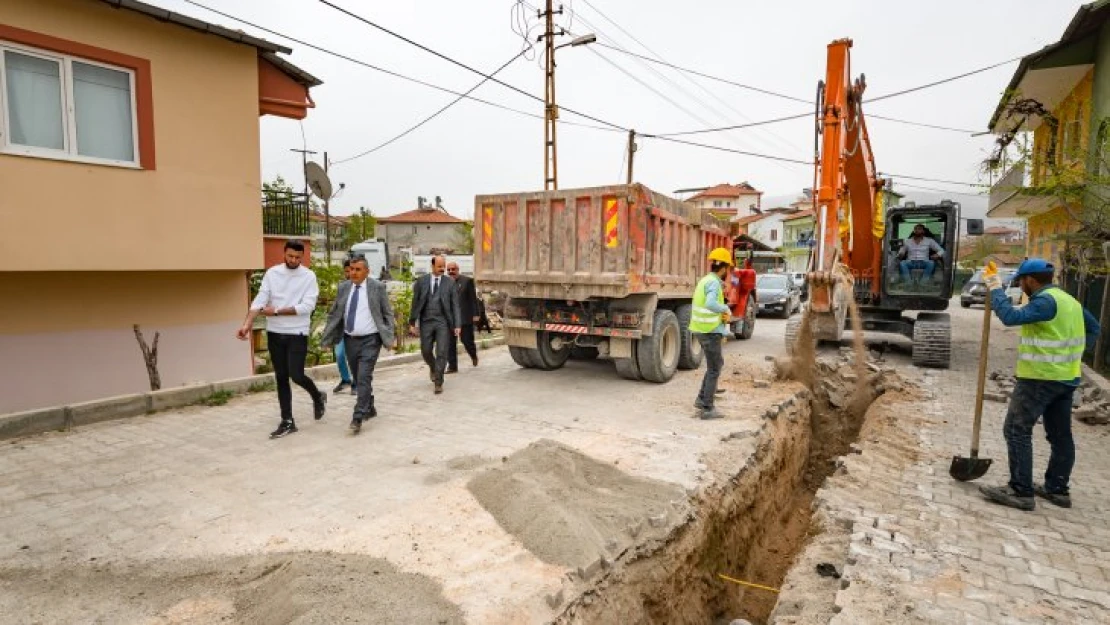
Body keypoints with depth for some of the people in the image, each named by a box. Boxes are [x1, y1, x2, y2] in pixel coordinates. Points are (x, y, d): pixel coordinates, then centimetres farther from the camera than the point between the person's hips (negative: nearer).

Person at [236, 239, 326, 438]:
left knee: (296, 375, -9)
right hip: (274, 333, 4)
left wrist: (277, 311, -14)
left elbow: (307, 306, -15)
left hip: (297, 333, -4)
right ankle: (287, 421, 18)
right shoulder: (272, 273, 3)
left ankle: (317, 397, 23)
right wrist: (247, 324, -17)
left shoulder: (309, 276, -6)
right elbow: (260, 299, -5)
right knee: (281, 378, 9)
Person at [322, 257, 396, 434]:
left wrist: (389, 337, -8)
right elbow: (334, 313, 11)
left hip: (370, 341, -5)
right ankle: (369, 409, 32)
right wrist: (326, 336, 4)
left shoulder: (377, 287, -5)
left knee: (364, 378, -12)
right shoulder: (343, 287, 6)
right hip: (350, 340, 5)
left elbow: (388, 313, -1)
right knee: (358, 379, 14)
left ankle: (358, 418, -9)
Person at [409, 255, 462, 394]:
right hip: (426, 321, 1)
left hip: (443, 322, -1)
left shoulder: (449, 283, 0)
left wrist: (457, 325, -8)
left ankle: (438, 382, 8)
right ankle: (433, 368, 40)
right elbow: (415, 303, 4)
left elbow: (455, 305, -1)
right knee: (426, 351, 8)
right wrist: (412, 323, 1)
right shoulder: (421, 281, 2)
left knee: (441, 353, -4)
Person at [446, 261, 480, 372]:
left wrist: (475, 314, -7)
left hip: (465, 317, -3)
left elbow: (473, 299, -2)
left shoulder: (467, 280, -1)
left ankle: (473, 355, 35)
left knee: (467, 340, 5)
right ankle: (452, 366, 6)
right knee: (450, 343, -1)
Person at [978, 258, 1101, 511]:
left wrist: (996, 289, -21)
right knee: (1061, 435, 15)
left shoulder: (1045, 300, -17)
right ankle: (1057, 489, 24)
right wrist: (1075, 352, 21)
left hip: (1039, 378, -10)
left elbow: (1011, 317, -30)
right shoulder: (1069, 300, 15)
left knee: (1017, 431, -7)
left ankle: (1021, 491, -7)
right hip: (1065, 377, 10)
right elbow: (1093, 327, 26)